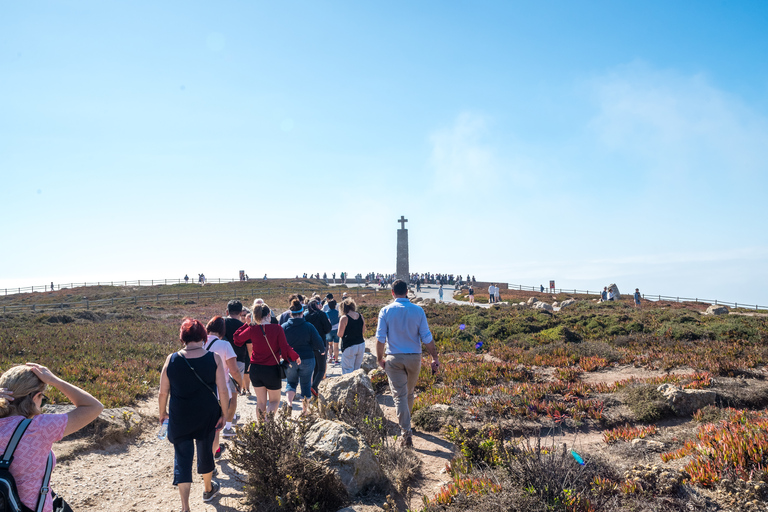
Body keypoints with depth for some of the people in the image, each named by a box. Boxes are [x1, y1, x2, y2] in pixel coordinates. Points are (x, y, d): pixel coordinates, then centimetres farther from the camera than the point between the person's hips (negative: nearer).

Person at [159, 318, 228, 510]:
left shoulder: (172, 360, -10)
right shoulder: (214, 358, -12)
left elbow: (163, 393, -3)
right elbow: (223, 391, -11)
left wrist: (163, 412, 13)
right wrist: (224, 414, 1)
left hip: (179, 417, -1)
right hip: (207, 416, 1)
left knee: (182, 457, 9)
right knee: (205, 451, 21)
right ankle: (208, 489, 42)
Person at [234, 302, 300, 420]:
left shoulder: (252, 329, -6)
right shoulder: (277, 329, -12)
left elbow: (237, 338, 10)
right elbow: (285, 348, -11)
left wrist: (247, 324, 16)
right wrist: (296, 357, 5)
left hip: (256, 369, 3)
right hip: (272, 370, -3)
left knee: (261, 401, 18)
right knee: (275, 400, 14)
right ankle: (268, 415, -14)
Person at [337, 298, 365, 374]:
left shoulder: (344, 318, -14)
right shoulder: (361, 316, 2)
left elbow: (340, 334, -12)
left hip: (349, 347, -5)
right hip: (361, 345, 6)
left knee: (347, 370, 2)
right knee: (357, 369, 16)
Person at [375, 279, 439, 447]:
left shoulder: (386, 311, -6)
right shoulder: (418, 311, -5)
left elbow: (380, 338, -7)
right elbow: (426, 337, -5)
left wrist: (380, 358, 6)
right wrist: (434, 358, 3)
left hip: (394, 359, -2)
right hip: (414, 357, 2)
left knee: (400, 396, 2)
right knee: (409, 393, 21)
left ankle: (406, 432, -4)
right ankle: (405, 421, 40)